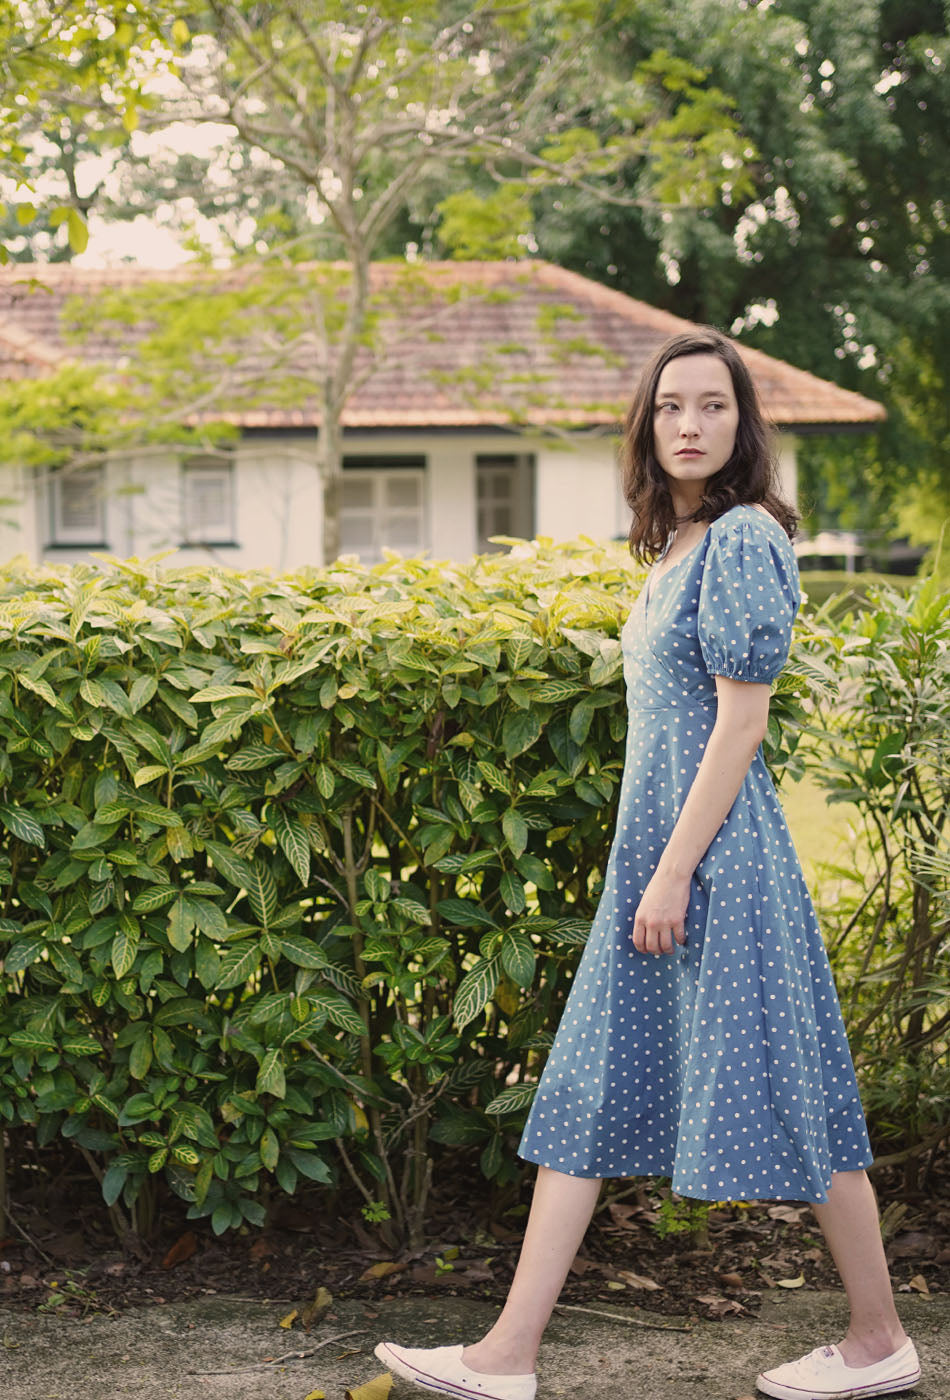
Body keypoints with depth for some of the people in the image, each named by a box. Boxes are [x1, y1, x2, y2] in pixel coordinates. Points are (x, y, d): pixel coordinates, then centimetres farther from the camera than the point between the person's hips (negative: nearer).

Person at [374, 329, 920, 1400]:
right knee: (588, 1094, 8)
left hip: (714, 849, -10)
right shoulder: (678, 545, 14)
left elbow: (741, 719, -17)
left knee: (781, 1092, 1)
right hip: (651, 842, 10)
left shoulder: (745, 538, -13)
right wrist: (652, 869, 20)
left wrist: (676, 871, -19)